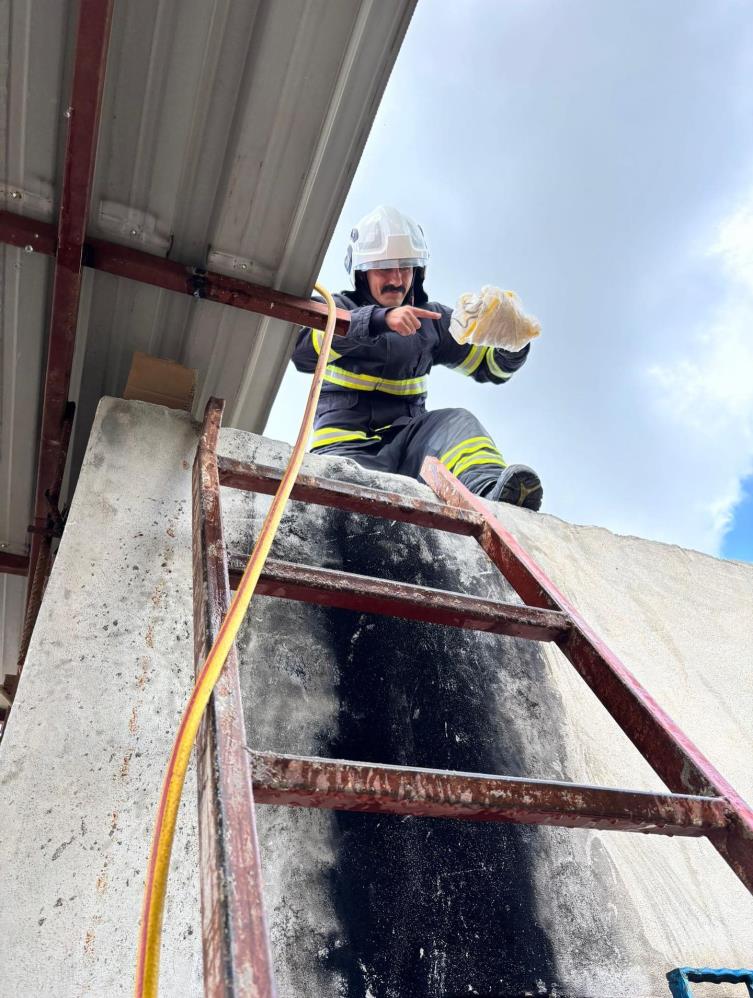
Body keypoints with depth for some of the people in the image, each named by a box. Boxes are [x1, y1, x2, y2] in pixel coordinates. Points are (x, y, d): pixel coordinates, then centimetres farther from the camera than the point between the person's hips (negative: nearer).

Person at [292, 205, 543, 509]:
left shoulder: (432, 318, 17)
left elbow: (489, 366, 17)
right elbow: (303, 350, -18)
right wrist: (379, 319, -30)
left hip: (406, 438, 2)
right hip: (346, 442, -2)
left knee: (457, 422, -28)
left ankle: (493, 492, -51)